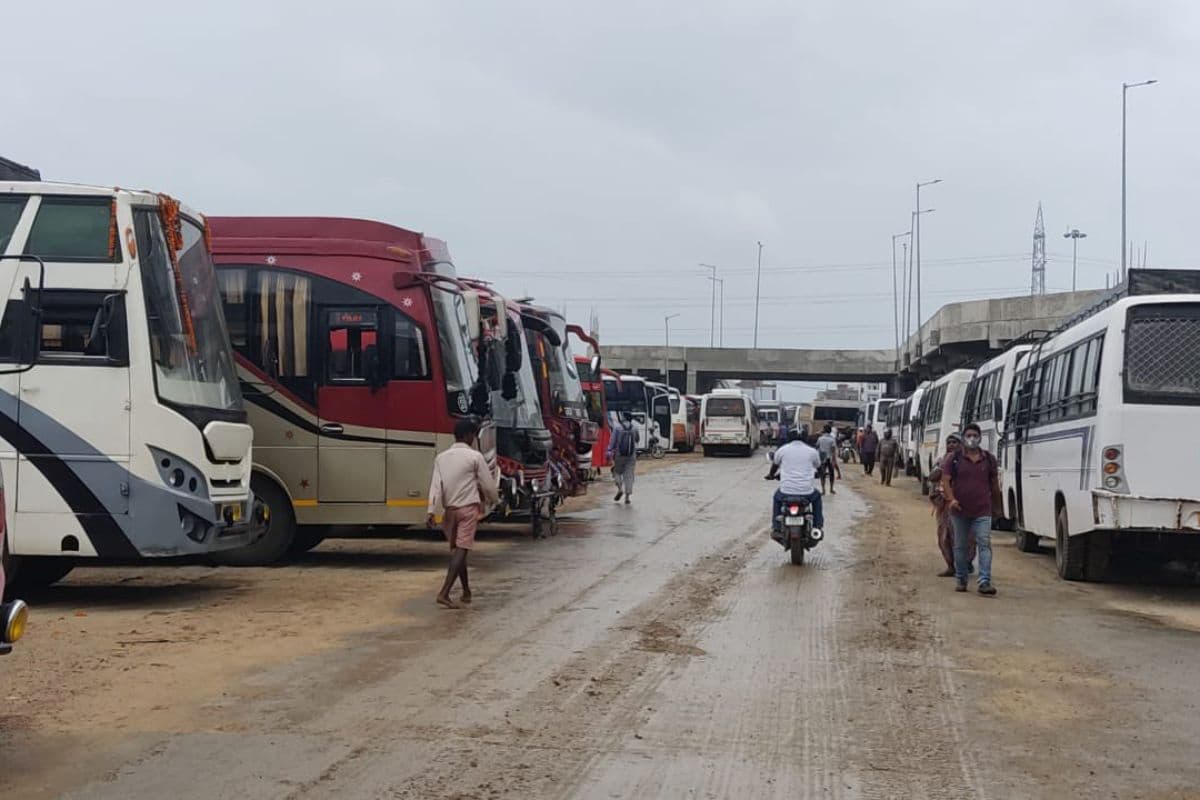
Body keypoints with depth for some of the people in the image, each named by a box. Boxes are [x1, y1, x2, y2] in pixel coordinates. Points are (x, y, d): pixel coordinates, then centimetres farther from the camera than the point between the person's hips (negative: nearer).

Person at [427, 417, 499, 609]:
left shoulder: (441, 457, 7)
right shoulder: (475, 457, -6)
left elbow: (436, 485, -3)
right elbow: (488, 485, -2)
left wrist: (432, 510, -9)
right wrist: (493, 500, 19)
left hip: (448, 510, 5)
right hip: (468, 508, -5)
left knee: (457, 550, 17)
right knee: (461, 550, -9)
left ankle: (466, 592, 27)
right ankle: (444, 593, -22)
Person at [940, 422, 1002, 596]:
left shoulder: (989, 459, 8)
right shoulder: (953, 458, 2)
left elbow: (994, 483, 16)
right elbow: (945, 480, -4)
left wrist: (996, 504, 19)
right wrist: (951, 498, -20)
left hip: (982, 511, 0)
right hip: (959, 511, 0)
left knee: (985, 544, -11)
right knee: (960, 546, 10)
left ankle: (985, 582, -16)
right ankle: (961, 580, 21)